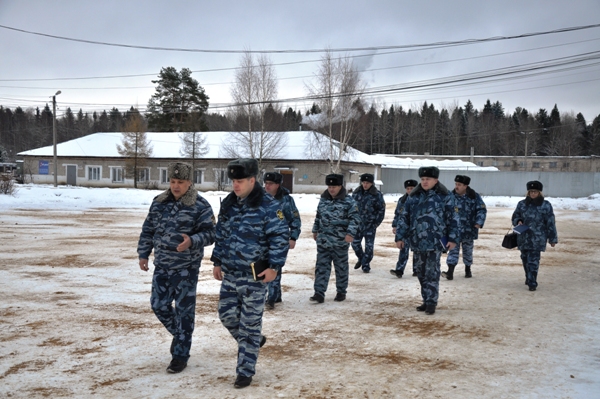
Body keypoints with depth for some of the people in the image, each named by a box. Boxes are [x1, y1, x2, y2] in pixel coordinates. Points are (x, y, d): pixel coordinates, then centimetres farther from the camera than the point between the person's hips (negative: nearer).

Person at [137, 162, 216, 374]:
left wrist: (192, 241, -31)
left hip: (186, 268, -5)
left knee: (184, 310, 1)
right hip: (162, 265, 5)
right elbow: (148, 230, 12)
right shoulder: (159, 202, 5)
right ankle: (178, 334, 38)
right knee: (159, 305, 11)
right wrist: (143, 254, 10)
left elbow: (209, 233, -13)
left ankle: (180, 355, 13)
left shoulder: (200, 205, -11)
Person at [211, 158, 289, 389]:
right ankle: (254, 341, 39)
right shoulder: (228, 204, 8)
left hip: (254, 276, -6)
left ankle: (245, 371, 12)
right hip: (230, 273, 7)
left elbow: (280, 238, -13)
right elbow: (221, 235, 16)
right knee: (227, 313, 11)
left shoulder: (269, 206, -13)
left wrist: (274, 267, -16)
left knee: (250, 323, 0)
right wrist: (217, 262, 15)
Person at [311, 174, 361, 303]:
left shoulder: (348, 201, -8)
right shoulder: (323, 199, 7)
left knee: (341, 267, 9)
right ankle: (319, 293, 2)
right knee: (321, 267, 1)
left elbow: (355, 218, -11)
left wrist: (350, 233, -22)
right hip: (323, 241, 4)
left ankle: (341, 292, 22)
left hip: (340, 242, -4)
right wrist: (315, 230, 22)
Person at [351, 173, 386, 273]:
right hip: (357, 223, 4)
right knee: (355, 243, 8)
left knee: (369, 245, -1)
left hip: (370, 224, -4)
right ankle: (361, 258, 33)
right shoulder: (356, 193, 4)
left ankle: (366, 265, 11)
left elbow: (381, 209, -5)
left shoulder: (377, 195, -8)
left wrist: (376, 223, -9)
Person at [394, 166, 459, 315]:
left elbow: (453, 218, 1)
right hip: (417, 241, 4)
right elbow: (404, 217, 10)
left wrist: (453, 238, -3)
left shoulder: (444, 197, 0)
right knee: (420, 271, 11)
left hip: (435, 241, -4)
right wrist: (400, 236, 6)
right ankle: (426, 300, 23)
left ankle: (431, 302, 4)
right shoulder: (413, 197, 9)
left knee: (432, 272, -4)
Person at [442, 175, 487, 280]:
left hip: (468, 229, -1)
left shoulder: (474, 196, -4)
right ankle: (450, 272, -13)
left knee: (468, 250, 13)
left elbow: (482, 210, -4)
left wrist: (478, 223, -17)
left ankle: (468, 270, 30)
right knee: (453, 249, -7)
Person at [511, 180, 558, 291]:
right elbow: (515, 216, 17)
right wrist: (518, 221, -8)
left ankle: (532, 283, -4)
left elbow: (550, 223, 1)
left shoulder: (546, 205, -1)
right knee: (525, 258, 14)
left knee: (533, 260, -9)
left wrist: (552, 239, 1)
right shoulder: (522, 204, 6)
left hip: (537, 238, -4)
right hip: (523, 238, 4)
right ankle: (528, 278, 33)